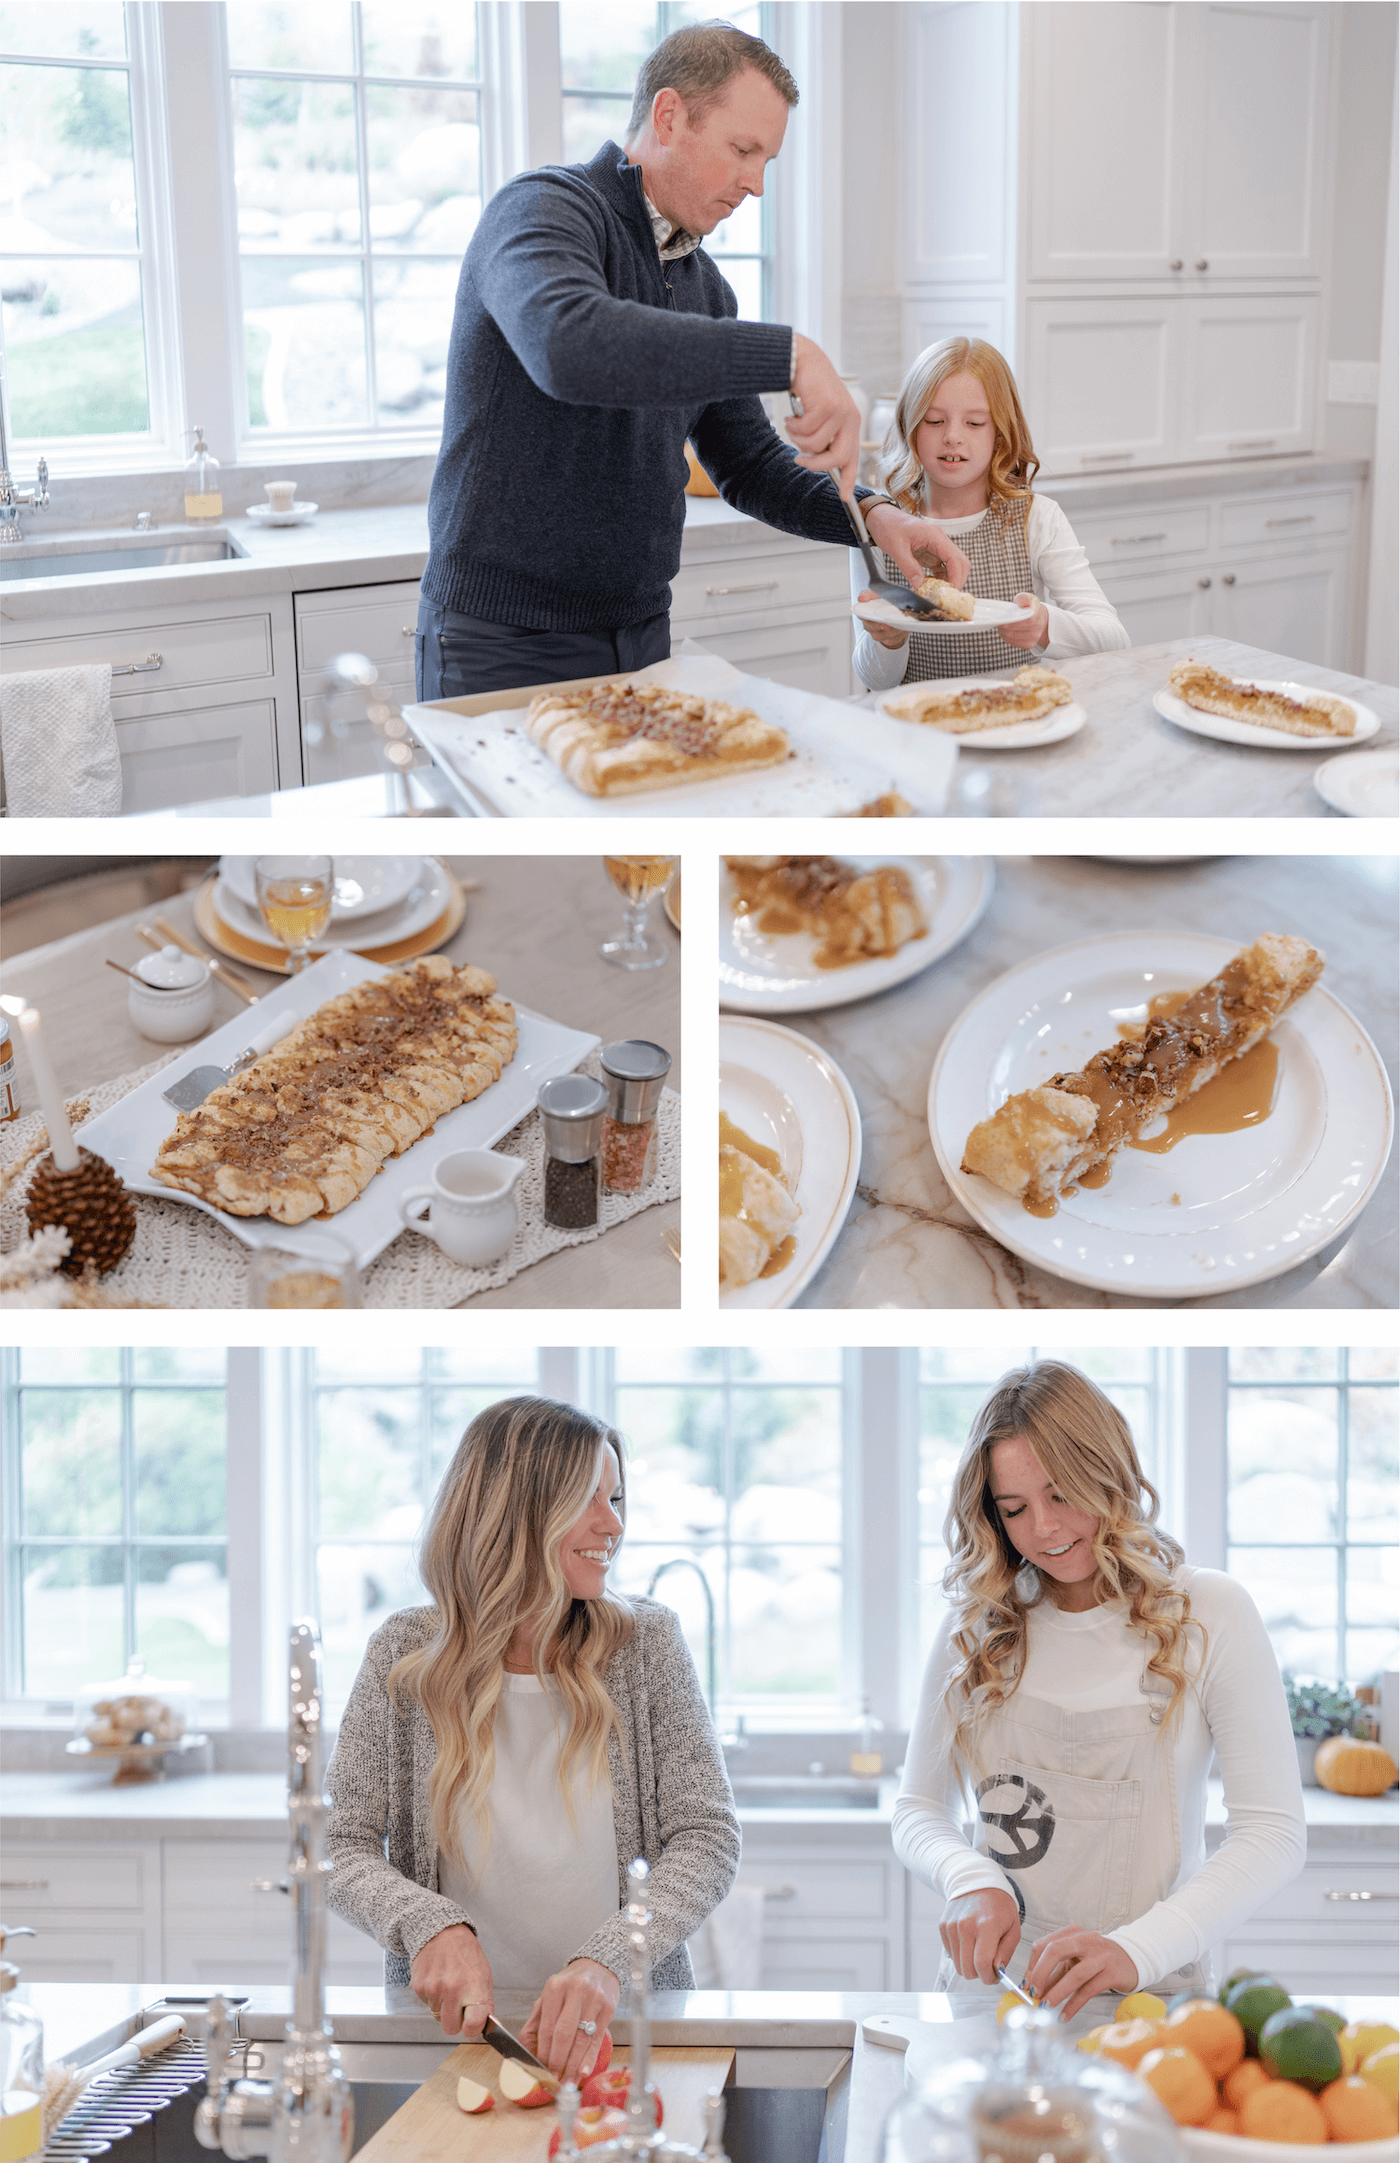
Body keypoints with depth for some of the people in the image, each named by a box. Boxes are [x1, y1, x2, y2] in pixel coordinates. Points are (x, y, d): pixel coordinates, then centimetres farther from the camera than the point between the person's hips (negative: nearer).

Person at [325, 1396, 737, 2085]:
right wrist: (430, 1925, -20)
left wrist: (607, 1957, -22)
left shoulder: (646, 1643, 2)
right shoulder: (405, 1655, 1)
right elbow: (340, 1847, 1)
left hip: (621, 2022, 0)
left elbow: (707, 1838, -3)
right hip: (455, 2026, 0)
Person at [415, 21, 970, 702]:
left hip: (642, 638, 7)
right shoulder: (541, 208, -11)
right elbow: (569, 345, -34)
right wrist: (788, 355, -34)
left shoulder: (703, 285, 14)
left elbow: (746, 461, 19)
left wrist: (873, 515, 0)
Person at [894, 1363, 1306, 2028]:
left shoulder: (1209, 1612, 2)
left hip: (1147, 2002, -2)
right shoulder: (973, 1625, 10)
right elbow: (917, 1810, 15)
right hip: (986, 1994, 3)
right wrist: (973, 1881, -9)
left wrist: (1135, 1949, -18)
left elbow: (1275, 1831, -3)